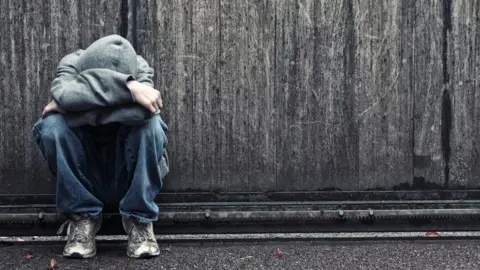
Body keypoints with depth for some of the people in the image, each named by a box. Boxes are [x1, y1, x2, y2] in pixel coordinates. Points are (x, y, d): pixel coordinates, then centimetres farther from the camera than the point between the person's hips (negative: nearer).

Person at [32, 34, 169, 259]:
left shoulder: (140, 69, -15)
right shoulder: (72, 64, -14)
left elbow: (142, 109, -38)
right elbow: (64, 94, -38)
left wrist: (84, 104, -31)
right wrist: (127, 87, -42)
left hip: (130, 181, -1)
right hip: (85, 181, 1)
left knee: (150, 123, -29)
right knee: (52, 124, -26)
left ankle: (139, 219, -16)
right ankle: (83, 217, -13)